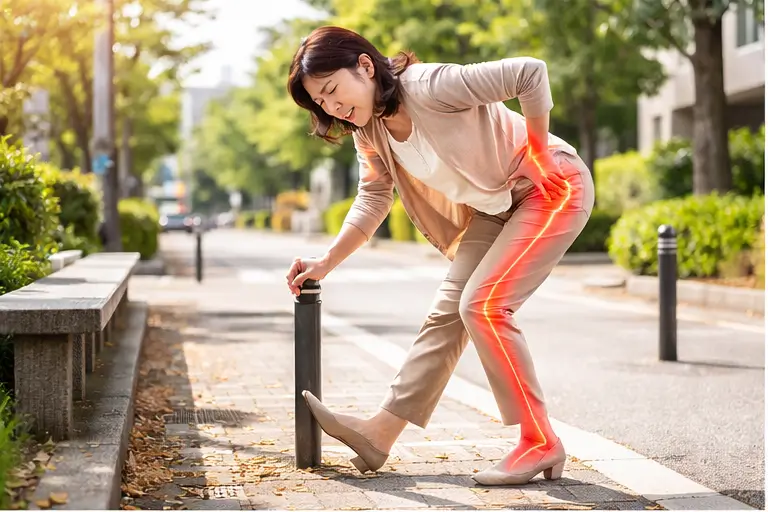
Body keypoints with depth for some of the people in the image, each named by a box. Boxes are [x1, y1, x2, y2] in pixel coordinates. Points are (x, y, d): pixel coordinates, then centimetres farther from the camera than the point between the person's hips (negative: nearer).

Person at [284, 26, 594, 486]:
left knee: (483, 305, -18)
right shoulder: (369, 132, -1)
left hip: (554, 187, -8)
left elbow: (530, 72, -31)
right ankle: (381, 433, 8)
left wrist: (537, 150, -21)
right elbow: (372, 203, 8)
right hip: (494, 208, 8)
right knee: (448, 312, 5)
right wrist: (326, 263, 0)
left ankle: (542, 444, -9)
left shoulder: (429, 86, -28)